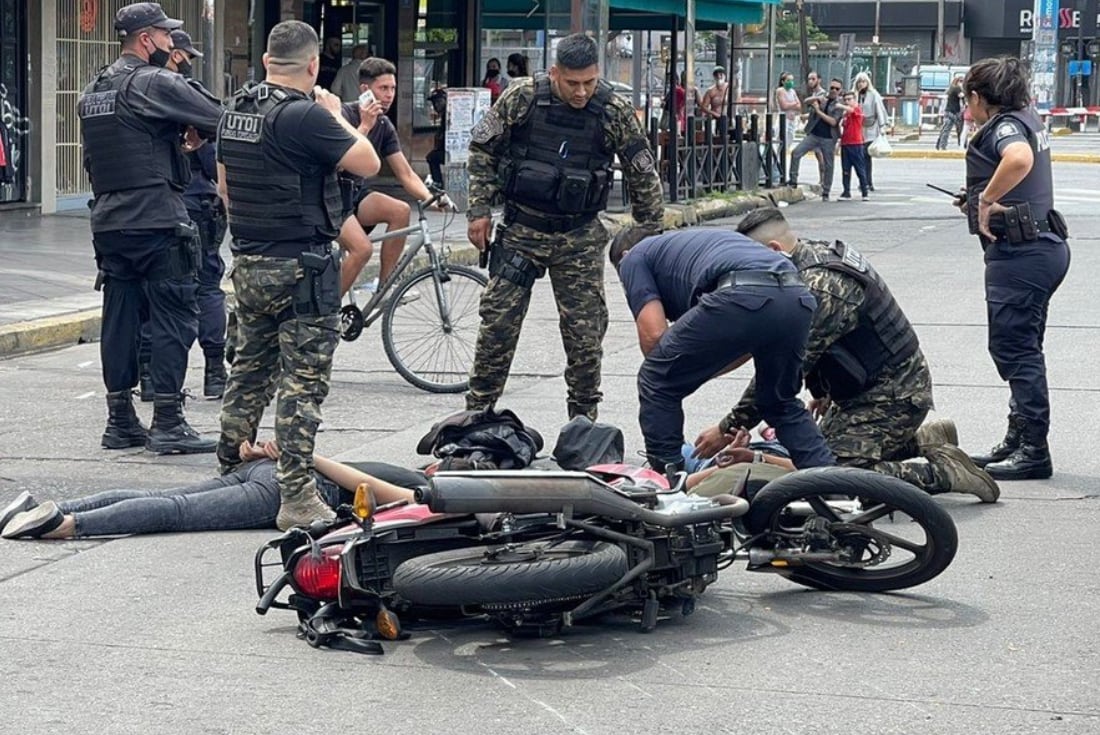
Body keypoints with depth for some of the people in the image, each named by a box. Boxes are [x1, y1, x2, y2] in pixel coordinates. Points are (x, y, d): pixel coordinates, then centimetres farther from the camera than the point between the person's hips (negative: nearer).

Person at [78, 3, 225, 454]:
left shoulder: (93, 91, 16)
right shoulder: (156, 83, -10)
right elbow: (221, 121, -14)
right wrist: (193, 131, 9)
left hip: (108, 224, 8)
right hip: (157, 222, -8)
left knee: (120, 318, 10)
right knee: (173, 318, -3)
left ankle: (120, 422, 13)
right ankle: (168, 424, -4)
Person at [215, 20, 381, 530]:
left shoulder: (235, 111, 8)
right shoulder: (304, 115, -18)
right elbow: (368, 164, -14)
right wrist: (338, 116, 0)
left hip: (248, 265, 8)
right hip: (301, 267, -8)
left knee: (249, 371, 19)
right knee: (303, 383, -6)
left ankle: (229, 469, 27)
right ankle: (296, 498, -8)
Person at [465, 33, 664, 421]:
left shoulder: (615, 112, -8)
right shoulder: (521, 97, -10)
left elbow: (643, 176, 2)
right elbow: (482, 148, 2)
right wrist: (479, 210, -2)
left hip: (580, 238, 0)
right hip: (521, 229, 0)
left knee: (585, 332, 1)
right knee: (497, 323, 1)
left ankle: (584, 419, 16)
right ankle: (476, 411, 13)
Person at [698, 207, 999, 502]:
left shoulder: (822, 287, -28)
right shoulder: (816, 253, 5)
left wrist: (729, 428, -22)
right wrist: (823, 390, 30)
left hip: (892, 398, -10)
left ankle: (942, 470, -10)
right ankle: (930, 440, 21)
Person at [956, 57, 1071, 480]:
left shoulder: (1002, 127, -14)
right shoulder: (1027, 119, 16)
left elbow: (1019, 158, -37)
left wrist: (986, 199, -25)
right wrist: (978, 199, 22)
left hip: (1020, 253, -10)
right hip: (1046, 243, 10)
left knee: (1015, 349, -6)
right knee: (1020, 348, 17)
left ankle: (1032, 451, -4)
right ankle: (1018, 441, 24)